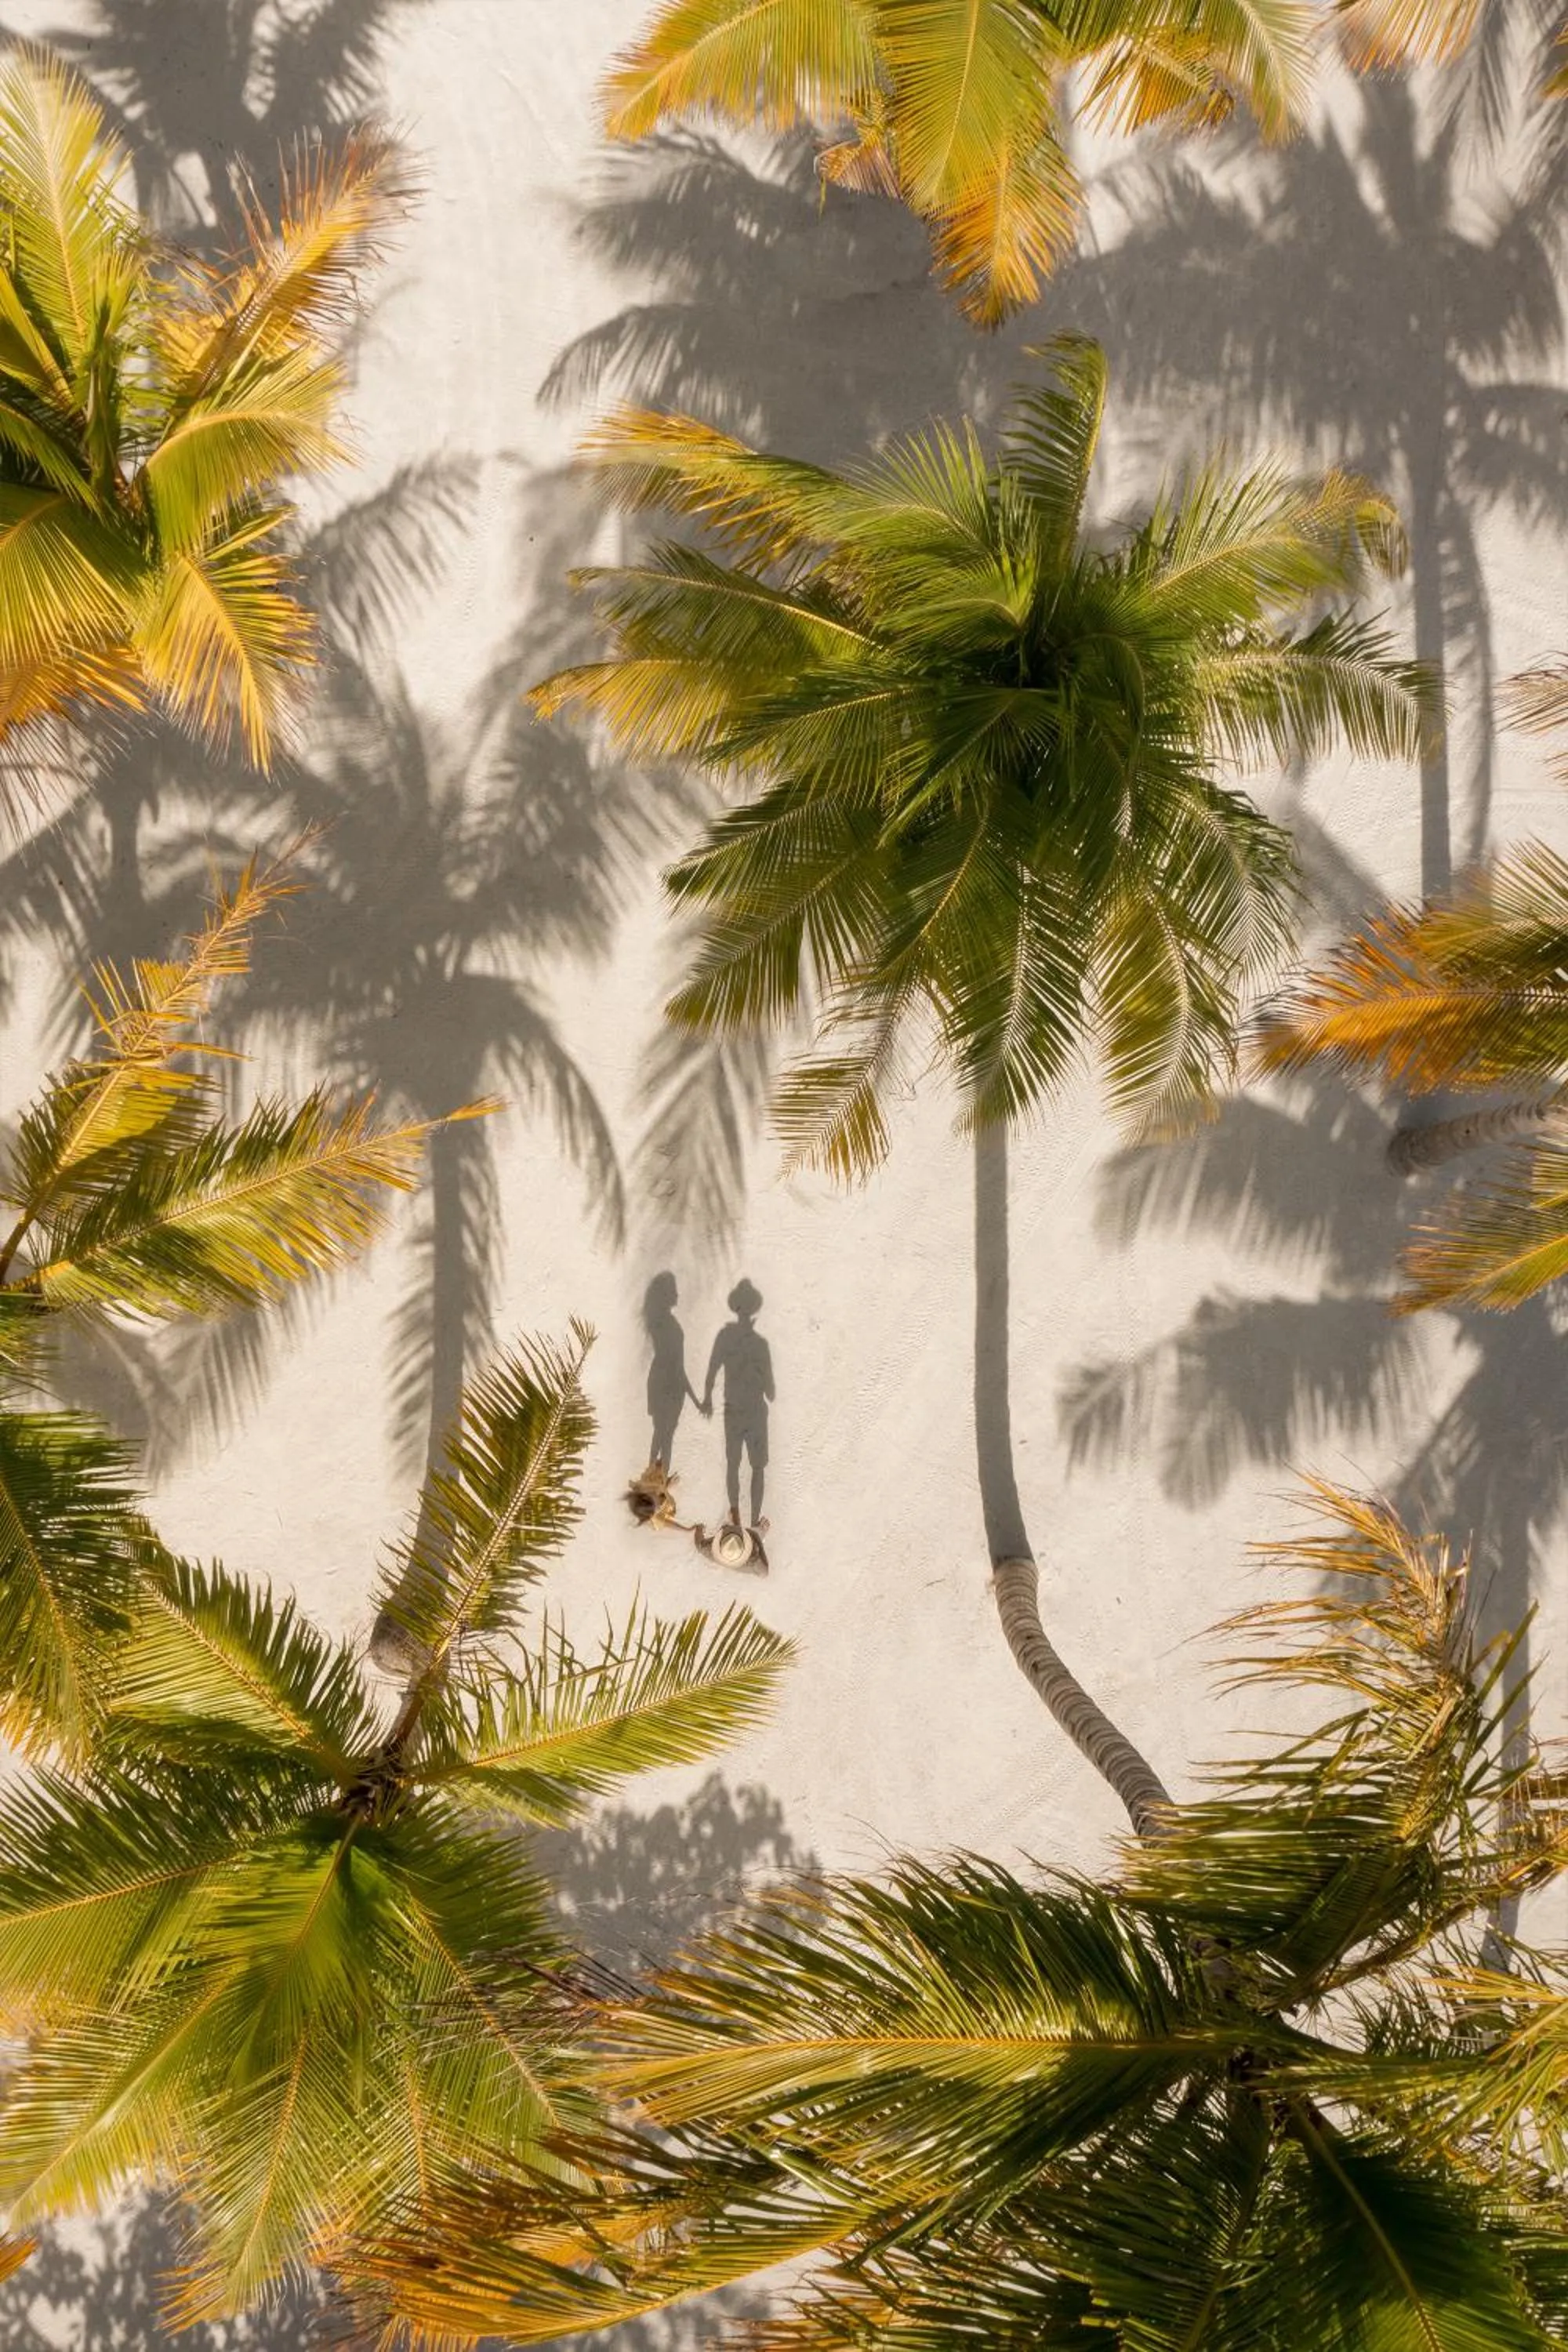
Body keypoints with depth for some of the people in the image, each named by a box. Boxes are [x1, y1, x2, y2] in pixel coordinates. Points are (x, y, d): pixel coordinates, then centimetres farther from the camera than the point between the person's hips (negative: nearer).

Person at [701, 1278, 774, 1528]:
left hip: (732, 1411, 3)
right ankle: (755, 1519, 13)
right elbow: (769, 1386, -13)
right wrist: (770, 1397, 9)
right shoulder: (760, 1343, -18)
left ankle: (735, 1515, 28)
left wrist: (707, 1398, 12)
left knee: (732, 1463, 19)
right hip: (756, 1411, -3)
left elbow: (711, 1373, -4)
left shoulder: (725, 1336, -10)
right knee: (758, 1467, 10)